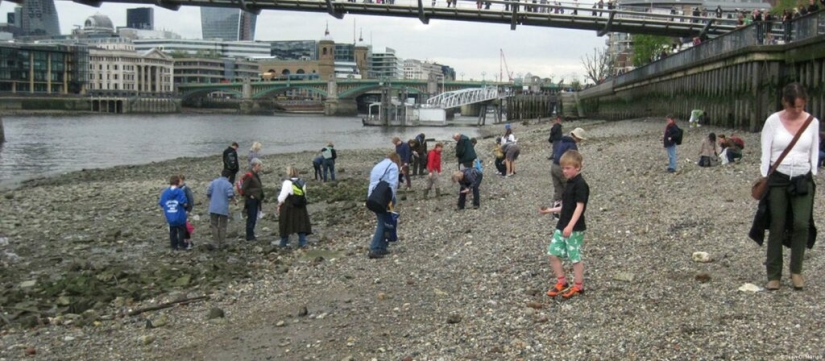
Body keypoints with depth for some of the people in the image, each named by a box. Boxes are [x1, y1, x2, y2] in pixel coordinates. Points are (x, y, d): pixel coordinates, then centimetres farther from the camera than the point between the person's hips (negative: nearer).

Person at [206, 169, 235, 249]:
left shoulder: (214, 182, 2)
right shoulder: (228, 184, -10)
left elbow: (208, 193, 0)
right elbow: (230, 195, -22)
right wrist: (233, 197, 1)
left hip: (213, 208, 2)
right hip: (223, 209, -2)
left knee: (214, 225, 11)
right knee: (222, 227, 10)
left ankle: (216, 244, 7)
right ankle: (221, 244, 13)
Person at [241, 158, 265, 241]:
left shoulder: (256, 174, 12)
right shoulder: (249, 175, -17)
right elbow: (244, 188, -21)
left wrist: (261, 198, 15)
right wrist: (249, 195, -14)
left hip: (256, 200, 9)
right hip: (251, 200, -9)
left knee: (253, 218, 13)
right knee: (251, 218, -4)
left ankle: (251, 235, 21)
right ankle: (249, 236, 3)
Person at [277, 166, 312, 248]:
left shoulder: (287, 182, -14)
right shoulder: (302, 183, 2)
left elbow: (282, 196, -12)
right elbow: (304, 196, 6)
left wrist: (279, 205, 1)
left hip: (288, 207, -4)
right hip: (300, 207, 4)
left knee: (286, 225, 9)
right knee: (301, 224, 9)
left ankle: (283, 243, 19)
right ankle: (302, 242, 5)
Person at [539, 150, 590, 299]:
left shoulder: (580, 185, -15)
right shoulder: (569, 183, 13)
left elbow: (579, 207, -22)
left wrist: (570, 226, -29)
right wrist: (549, 210, 14)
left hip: (575, 228, -9)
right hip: (562, 226, 9)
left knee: (575, 257, 1)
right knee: (553, 253, 8)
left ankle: (578, 287, 16)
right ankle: (562, 283, 21)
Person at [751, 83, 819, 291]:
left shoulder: (812, 122, 2)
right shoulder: (773, 121, -4)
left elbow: (814, 153, 9)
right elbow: (765, 152, -1)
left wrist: (812, 175, 1)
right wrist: (764, 179, -4)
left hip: (803, 180, 1)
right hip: (778, 179, -1)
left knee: (802, 224, -11)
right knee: (776, 228, 2)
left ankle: (796, 270, 6)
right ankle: (773, 275, 10)